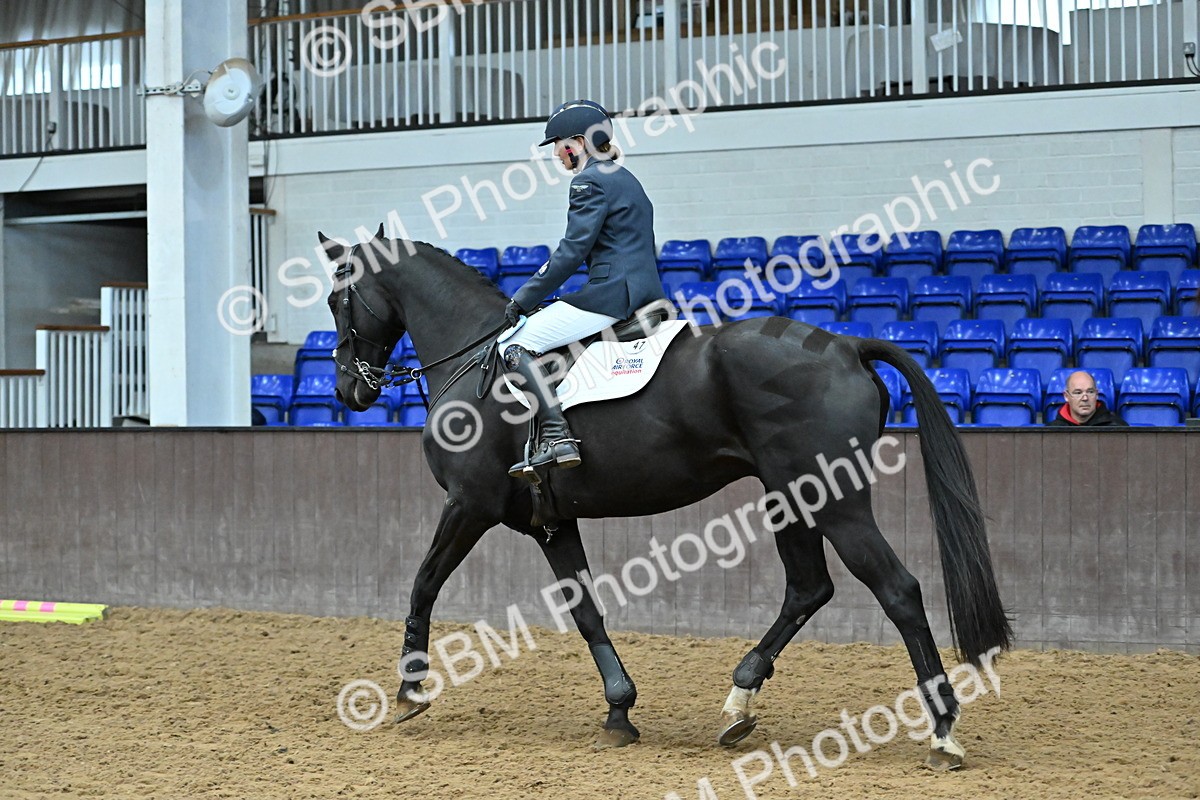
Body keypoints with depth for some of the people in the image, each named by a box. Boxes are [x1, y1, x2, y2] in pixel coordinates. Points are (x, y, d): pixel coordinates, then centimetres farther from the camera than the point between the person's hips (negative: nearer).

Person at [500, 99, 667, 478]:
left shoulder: (590, 181, -8)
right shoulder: (625, 179, 22)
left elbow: (572, 251, -15)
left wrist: (523, 298, -10)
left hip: (610, 294, -11)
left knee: (514, 344, -12)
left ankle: (556, 436, -26)